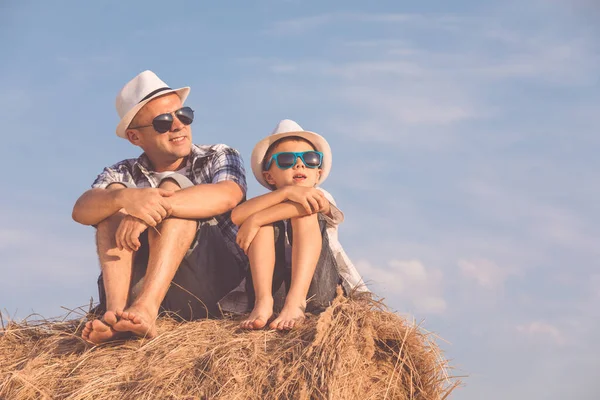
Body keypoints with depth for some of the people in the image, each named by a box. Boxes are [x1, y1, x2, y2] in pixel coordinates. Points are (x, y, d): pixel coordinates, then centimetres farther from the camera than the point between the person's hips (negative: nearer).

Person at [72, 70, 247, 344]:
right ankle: (116, 311, -35)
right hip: (138, 284, 2)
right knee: (114, 198, -14)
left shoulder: (220, 158, 10)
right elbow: (82, 211, -10)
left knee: (172, 188, -19)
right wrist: (125, 198, -33)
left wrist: (157, 206, -29)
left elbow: (226, 196, -16)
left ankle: (144, 309, -42)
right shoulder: (123, 175, 13)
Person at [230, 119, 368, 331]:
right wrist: (287, 191, -25)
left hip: (315, 288, -1)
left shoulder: (320, 197, 12)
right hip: (274, 287, 1)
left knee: (305, 214, -18)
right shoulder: (266, 203, 13)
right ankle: (263, 302, -32)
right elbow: (237, 215, -14)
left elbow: (313, 203, -17)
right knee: (263, 223, -14)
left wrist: (254, 220, -20)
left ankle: (296, 302, -36)